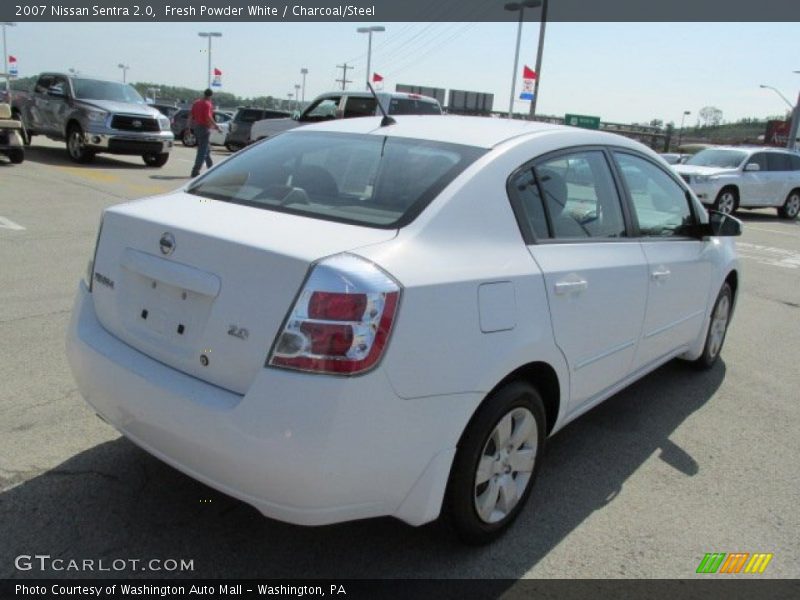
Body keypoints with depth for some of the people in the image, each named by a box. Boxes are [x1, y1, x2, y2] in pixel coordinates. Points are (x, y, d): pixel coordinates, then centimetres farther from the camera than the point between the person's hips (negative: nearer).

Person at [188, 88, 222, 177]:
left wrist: (190, 126, 18)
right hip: (204, 128, -8)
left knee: (207, 150, 19)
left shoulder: (196, 103, 12)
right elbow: (208, 117, -22)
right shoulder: (207, 104, -12)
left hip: (196, 127, 8)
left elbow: (191, 116, 13)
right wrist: (216, 126, -19)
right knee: (203, 151, -6)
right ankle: (195, 172, -10)